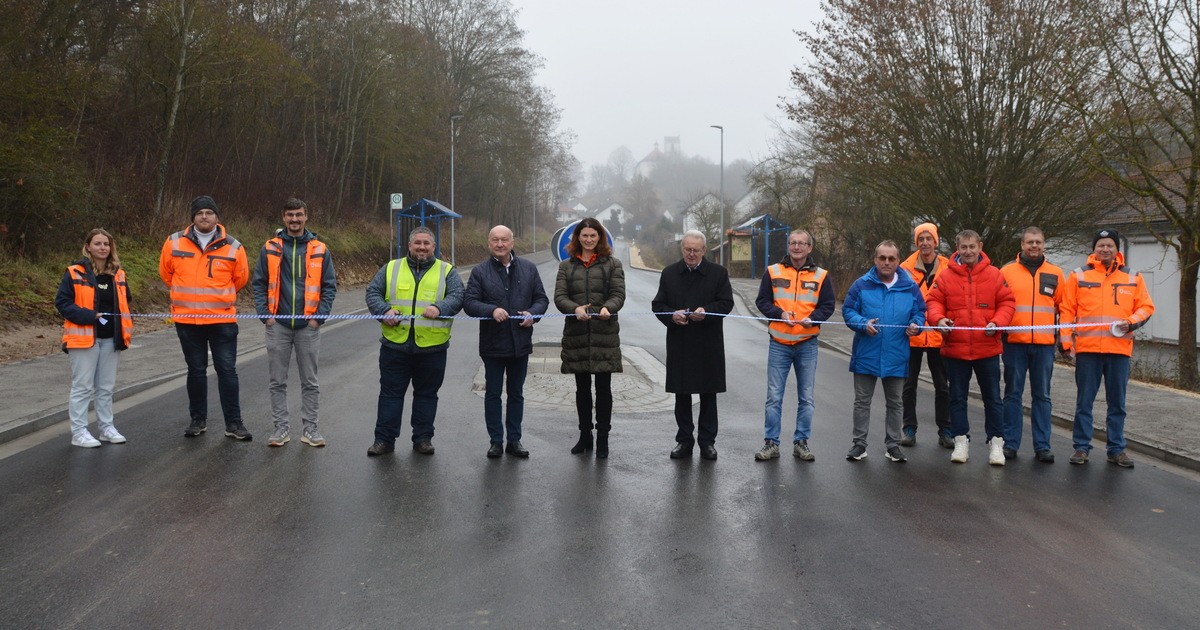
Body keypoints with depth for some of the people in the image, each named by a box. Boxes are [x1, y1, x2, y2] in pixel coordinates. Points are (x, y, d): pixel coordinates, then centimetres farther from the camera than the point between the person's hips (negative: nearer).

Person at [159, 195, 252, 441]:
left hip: (223, 319, -1)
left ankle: (234, 423, 7)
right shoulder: (175, 243, 1)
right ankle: (198, 419, 23)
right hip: (187, 319, 1)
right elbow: (166, 273, 15)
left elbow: (240, 278, 12)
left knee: (227, 370, 0)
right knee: (196, 370, 11)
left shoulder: (232, 246, -1)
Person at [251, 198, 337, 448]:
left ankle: (310, 427, 15)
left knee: (310, 381, 6)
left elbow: (329, 286, 2)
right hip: (277, 325, 1)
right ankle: (281, 427, 16)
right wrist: (265, 315, -5)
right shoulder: (270, 249, 3)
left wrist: (319, 316, -7)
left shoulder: (320, 250, 2)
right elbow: (259, 284, 5)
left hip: (308, 325, 0)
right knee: (277, 381, 6)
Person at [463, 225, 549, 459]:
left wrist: (533, 313, -11)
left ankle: (514, 440, 21)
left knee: (516, 394, 12)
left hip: (521, 343, 2)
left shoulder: (529, 269, 6)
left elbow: (542, 298, 9)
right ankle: (496, 441, 16)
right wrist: (492, 311, -25)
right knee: (492, 394, 6)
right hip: (493, 343, -2)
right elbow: (469, 302, -8)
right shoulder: (480, 271, -2)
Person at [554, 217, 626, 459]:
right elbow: (559, 296, 1)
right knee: (582, 387, 11)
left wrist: (608, 308, -24)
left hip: (605, 333, -2)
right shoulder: (566, 266, 11)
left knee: (603, 387, 1)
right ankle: (585, 436, 22)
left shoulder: (612, 264, 7)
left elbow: (619, 294, -2)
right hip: (576, 334, 2)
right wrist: (575, 308, -20)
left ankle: (602, 439, 10)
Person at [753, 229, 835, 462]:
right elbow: (762, 301, 2)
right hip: (778, 344, -1)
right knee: (774, 396, 2)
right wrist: (780, 314, -15)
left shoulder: (821, 276, 2)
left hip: (807, 344, 1)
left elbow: (828, 305, 2)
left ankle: (801, 442, 19)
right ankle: (771, 443, 10)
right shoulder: (773, 272, 2)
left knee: (806, 397, 8)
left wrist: (812, 318, -17)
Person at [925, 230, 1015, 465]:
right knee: (957, 397, 10)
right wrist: (938, 318, -18)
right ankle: (960, 441, 20)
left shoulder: (994, 275, 1)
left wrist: (997, 322, -13)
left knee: (992, 397, 7)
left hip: (987, 348, 0)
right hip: (955, 348, 0)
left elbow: (1006, 302, 3)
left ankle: (996, 443, 17)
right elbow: (934, 301, 2)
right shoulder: (946, 276, 1)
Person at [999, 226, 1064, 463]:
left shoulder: (1055, 274, 9)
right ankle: (1010, 444, 9)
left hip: (1044, 345, 2)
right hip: (1014, 343, -1)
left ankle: (1042, 446, 11)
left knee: (1042, 396, 6)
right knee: (1013, 394, 4)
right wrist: (998, 331, -2)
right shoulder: (1007, 271, 4)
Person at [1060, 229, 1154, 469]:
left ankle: (1116, 449, 18)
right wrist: (1066, 341, -4)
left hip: (1119, 349, 2)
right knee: (1084, 402, 3)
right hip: (1087, 349, -1)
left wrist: (1131, 322, -10)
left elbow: (1146, 307, 10)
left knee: (1117, 403, 9)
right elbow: (1067, 310, 3)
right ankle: (1081, 447, 12)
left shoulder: (1133, 278, 8)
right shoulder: (1079, 276, 4)